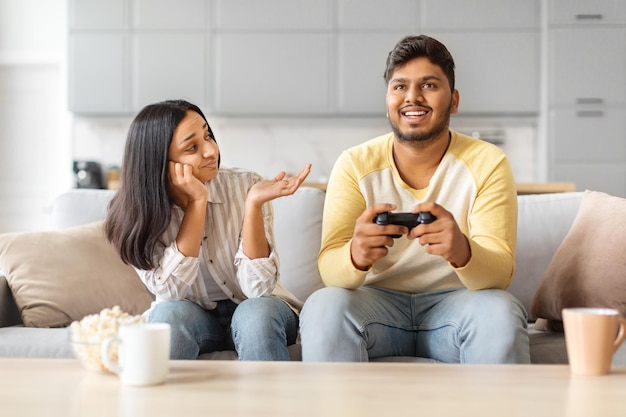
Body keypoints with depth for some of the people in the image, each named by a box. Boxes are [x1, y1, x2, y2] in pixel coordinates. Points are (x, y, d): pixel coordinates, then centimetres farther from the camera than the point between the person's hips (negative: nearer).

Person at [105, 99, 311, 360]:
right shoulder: (139, 211, -12)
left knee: (257, 312, -32)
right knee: (171, 312, -31)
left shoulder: (244, 185, -15)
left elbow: (258, 289, -19)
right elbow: (169, 291, -24)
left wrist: (254, 203, -31)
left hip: (255, 313, 0)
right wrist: (197, 201, -26)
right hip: (193, 319, 0)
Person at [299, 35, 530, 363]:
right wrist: (356, 256, -39)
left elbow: (500, 271, -15)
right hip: (377, 300, 0)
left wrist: (462, 252, -40)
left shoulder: (486, 163, -5)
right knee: (323, 306, -30)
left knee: (499, 312, -31)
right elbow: (329, 268, -13)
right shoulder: (355, 164, -4)